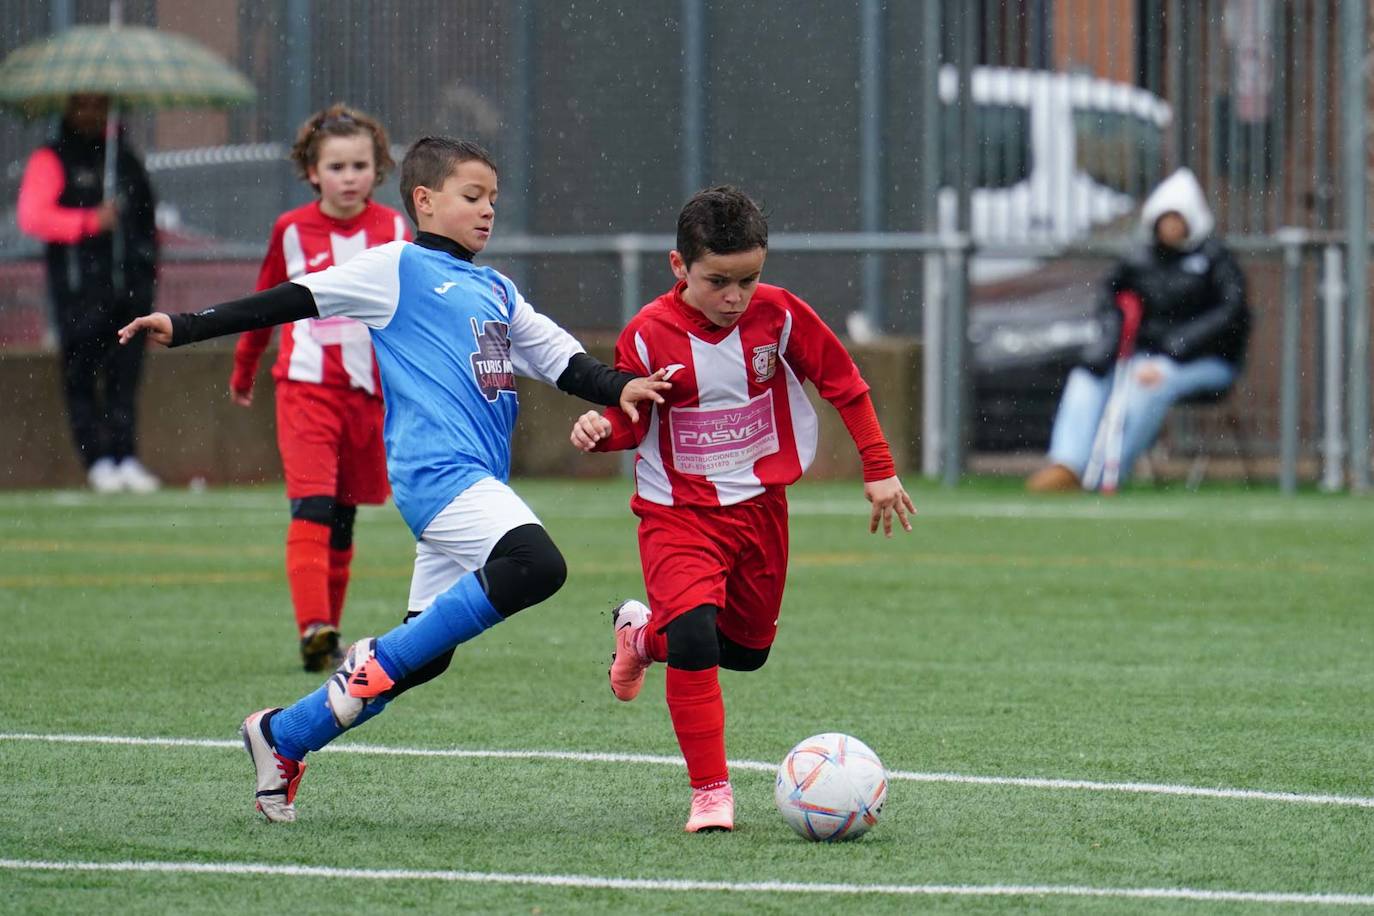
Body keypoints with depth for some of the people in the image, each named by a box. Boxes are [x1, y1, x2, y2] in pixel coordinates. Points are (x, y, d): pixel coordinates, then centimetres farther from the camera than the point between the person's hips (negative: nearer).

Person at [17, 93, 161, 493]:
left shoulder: (126, 160, 19)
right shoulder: (51, 160, 3)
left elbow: (146, 218, 27)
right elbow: (31, 217, -9)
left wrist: (148, 263, 15)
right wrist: (90, 222, -16)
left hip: (128, 284, 4)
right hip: (79, 290, -4)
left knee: (125, 373, -1)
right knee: (81, 375, -5)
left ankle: (125, 457, -2)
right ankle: (98, 461, -3)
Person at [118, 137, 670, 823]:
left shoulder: (496, 291, 24)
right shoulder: (398, 269, 2)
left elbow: (560, 358, 22)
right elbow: (291, 301, -1)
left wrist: (620, 389, 2)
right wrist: (186, 327, -6)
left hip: (477, 482, 8)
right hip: (436, 469, -8)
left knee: (425, 656, 6)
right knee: (535, 567, -29)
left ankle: (281, 736, 21)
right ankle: (379, 661, -17)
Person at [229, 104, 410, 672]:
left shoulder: (392, 231, 3)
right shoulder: (292, 231, 2)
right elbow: (265, 304, 16)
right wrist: (243, 373, 27)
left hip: (370, 390, 2)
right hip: (307, 386, -2)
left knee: (343, 518, 10)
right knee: (312, 508, -17)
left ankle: (329, 629, 19)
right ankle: (313, 629, -26)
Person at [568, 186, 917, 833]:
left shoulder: (779, 315, -10)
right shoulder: (649, 334, -15)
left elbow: (844, 385, 2)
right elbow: (631, 423, -3)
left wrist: (880, 469, 2)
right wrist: (602, 428, -26)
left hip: (761, 505, 4)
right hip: (678, 512, -4)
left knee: (747, 649, 15)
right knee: (693, 638, -25)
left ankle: (643, 633, 46)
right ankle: (710, 791, -13)